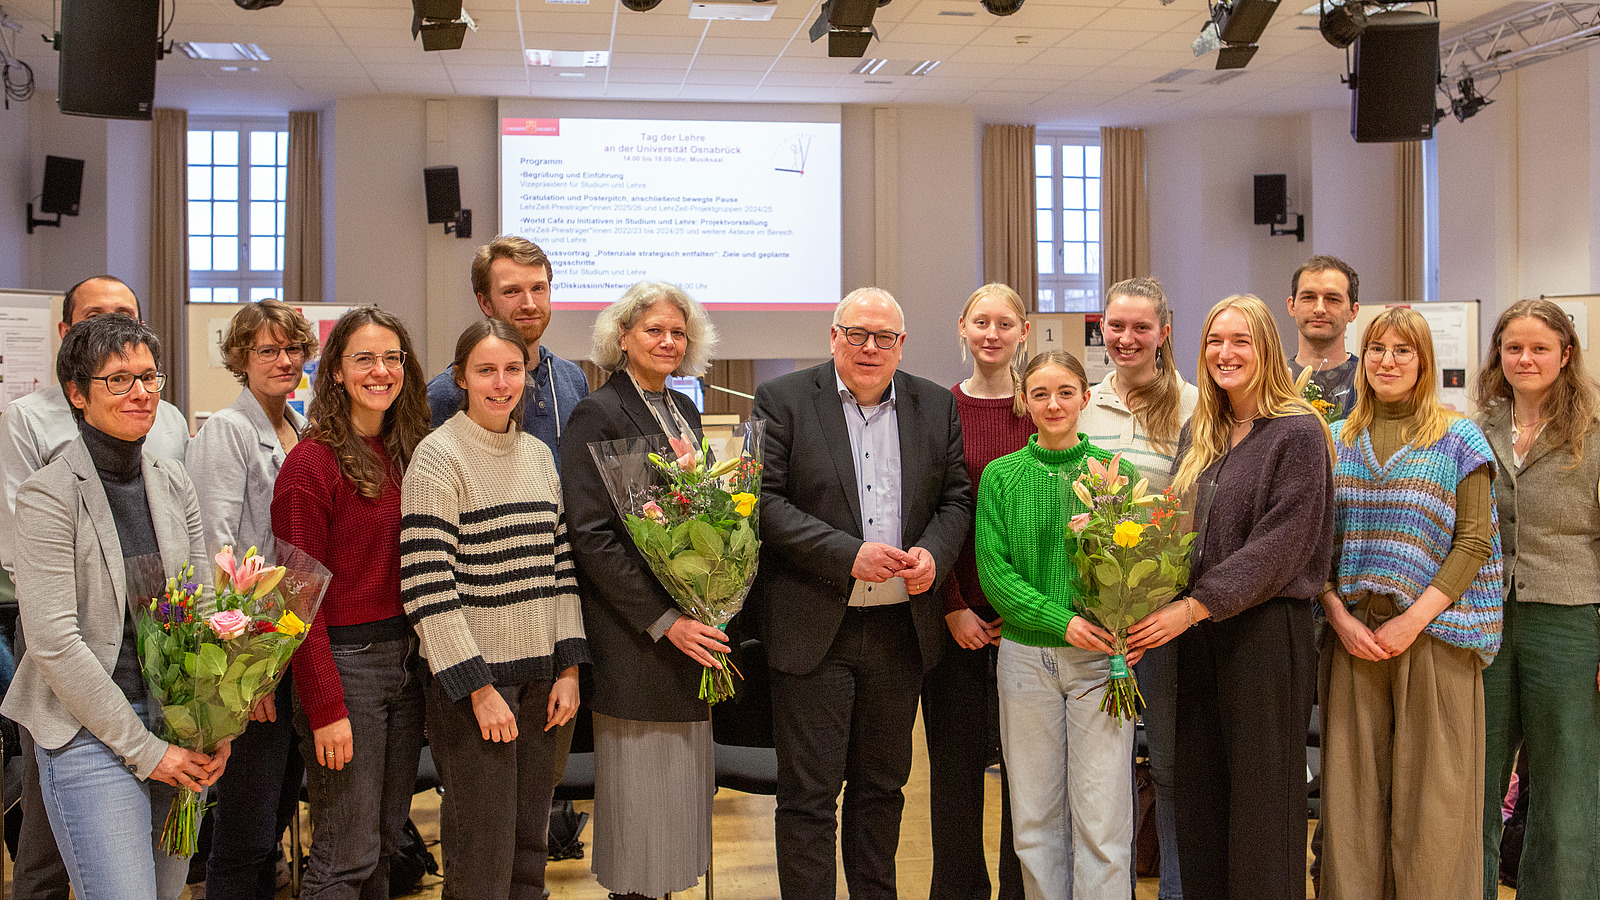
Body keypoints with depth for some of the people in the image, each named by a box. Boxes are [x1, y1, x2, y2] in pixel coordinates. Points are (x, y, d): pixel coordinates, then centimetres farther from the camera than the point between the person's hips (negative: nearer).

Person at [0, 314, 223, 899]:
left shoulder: (173, 482, 8)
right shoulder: (50, 494, -10)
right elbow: (54, 641, -14)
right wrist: (143, 749, -14)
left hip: (183, 732, 6)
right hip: (92, 732, -6)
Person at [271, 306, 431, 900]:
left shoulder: (408, 456, 10)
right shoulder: (313, 462, -11)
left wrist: (422, 655, 3)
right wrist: (326, 707, -17)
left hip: (407, 658, 7)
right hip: (344, 661, -7)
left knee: (387, 841, 15)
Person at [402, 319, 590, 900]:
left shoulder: (539, 454, 12)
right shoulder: (439, 456, -8)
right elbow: (427, 586, -14)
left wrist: (569, 669, 5)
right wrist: (479, 689, -15)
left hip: (543, 678, 6)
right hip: (471, 678, -6)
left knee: (530, 843, 12)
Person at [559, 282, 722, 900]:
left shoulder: (684, 409, 14)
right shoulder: (597, 415, -8)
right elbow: (590, 537, -14)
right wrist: (664, 621, -17)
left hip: (692, 631, 7)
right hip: (634, 641, -7)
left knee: (683, 790, 12)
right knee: (639, 798, 0)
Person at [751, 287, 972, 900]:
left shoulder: (936, 407, 9)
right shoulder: (783, 400, -3)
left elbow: (956, 498, 11)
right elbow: (765, 501, -10)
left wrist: (932, 554, -10)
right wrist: (848, 555, -19)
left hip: (902, 628, 4)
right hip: (814, 629, -4)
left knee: (882, 786, 16)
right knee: (808, 796, 1)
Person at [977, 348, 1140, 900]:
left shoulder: (1115, 472, 4)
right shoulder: (1001, 476, 4)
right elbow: (993, 571, -2)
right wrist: (1062, 621, -15)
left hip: (1102, 655, -1)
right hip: (1026, 654, 1)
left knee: (1103, 817, -2)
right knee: (1035, 816, 8)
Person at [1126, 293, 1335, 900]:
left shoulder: (1298, 433, -7)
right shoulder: (1198, 434, 15)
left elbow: (1282, 543, -14)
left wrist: (1196, 605, -18)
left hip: (1267, 627, -6)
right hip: (1197, 628, 6)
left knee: (1261, 793, 0)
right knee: (1198, 788, 9)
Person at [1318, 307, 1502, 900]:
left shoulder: (1458, 440, 3)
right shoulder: (1336, 441, 11)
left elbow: (1474, 541, -4)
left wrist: (1414, 618, -13)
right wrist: (1339, 616, -6)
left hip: (1432, 633, -2)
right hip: (1353, 635, 3)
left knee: (1430, 792, -1)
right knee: (1353, 786, 4)